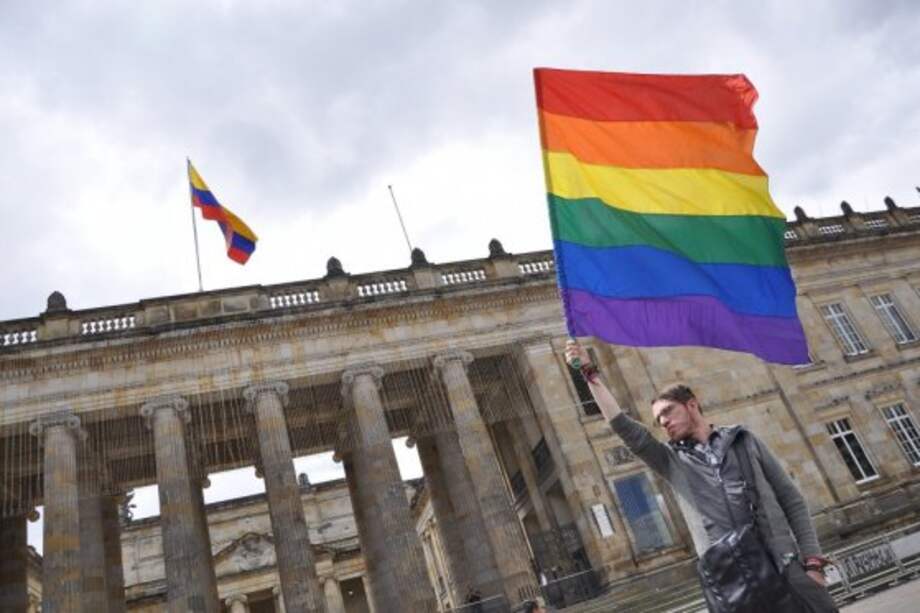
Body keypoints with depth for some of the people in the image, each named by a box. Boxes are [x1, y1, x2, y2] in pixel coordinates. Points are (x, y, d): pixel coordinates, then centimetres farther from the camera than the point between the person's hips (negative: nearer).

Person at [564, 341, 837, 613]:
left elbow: (792, 500, 11)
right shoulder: (672, 460, 14)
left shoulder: (743, 440, 14)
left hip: (784, 568, 0)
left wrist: (813, 564, -1)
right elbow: (624, 426, 4)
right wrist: (589, 373, 1)